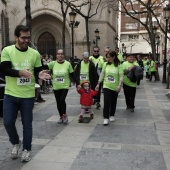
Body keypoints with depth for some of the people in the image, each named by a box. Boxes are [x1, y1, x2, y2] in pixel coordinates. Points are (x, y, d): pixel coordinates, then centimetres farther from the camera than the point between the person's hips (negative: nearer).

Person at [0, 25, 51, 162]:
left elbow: (38, 71, 5)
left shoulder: (35, 54, -1)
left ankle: (27, 149, 26)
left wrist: (40, 74, -19)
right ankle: (16, 143, 32)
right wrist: (21, 72, -31)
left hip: (28, 96, 0)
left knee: (27, 124, 8)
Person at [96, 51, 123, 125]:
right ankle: (106, 118, -2)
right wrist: (98, 84, 6)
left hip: (115, 87, -1)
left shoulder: (119, 65, -6)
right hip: (106, 86, 1)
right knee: (106, 102, -7)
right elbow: (102, 74, 7)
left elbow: (121, 76, -9)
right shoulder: (106, 64, 1)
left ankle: (112, 115, 30)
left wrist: (119, 85, -19)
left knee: (113, 102, 11)